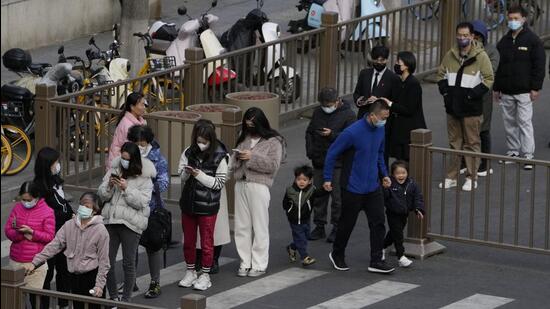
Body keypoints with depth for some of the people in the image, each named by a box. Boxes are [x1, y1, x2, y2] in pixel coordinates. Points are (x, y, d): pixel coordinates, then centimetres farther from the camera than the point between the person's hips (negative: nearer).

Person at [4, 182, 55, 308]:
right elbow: (7, 230, 5)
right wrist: (20, 233, -16)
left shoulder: (47, 212, -5)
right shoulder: (17, 208, 7)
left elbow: (49, 236, -6)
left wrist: (31, 232, -19)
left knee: (35, 295, -4)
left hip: (35, 261, -4)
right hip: (16, 260, 4)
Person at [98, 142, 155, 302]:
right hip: (110, 219, 4)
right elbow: (102, 195, 9)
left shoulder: (144, 178, -5)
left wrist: (126, 188, -20)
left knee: (129, 263, 2)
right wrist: (109, 185, -11)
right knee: (107, 261, 4)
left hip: (130, 223, -4)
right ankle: (113, 296, 17)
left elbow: (142, 202, -12)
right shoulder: (114, 170, 9)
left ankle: (126, 299, 13)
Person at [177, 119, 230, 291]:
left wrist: (200, 175, -20)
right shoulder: (189, 153, -1)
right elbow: (181, 175, 6)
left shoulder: (220, 157, -11)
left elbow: (219, 183, -10)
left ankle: (205, 275, 18)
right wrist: (187, 173, -17)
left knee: (206, 243, 6)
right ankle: (190, 272, 30)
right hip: (188, 202, 4)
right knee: (188, 241, 14)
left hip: (207, 206, -4)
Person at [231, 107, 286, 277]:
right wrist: (237, 156, -2)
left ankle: (259, 265, 5)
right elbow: (234, 161, 22)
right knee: (242, 226, 8)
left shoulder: (273, 142, -3)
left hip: (259, 186, -6)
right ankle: (245, 262, 16)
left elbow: (273, 165, -13)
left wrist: (252, 157, -17)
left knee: (260, 227, -1)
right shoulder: (244, 138, 15)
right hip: (241, 185, 6)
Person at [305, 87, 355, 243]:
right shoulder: (318, 112, 9)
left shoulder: (348, 115, -7)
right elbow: (309, 132, 16)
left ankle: (337, 228, 7)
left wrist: (332, 135, -23)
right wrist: (310, 151, 3)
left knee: (338, 197, -2)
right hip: (319, 162, 5)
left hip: (338, 164, -5)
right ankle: (319, 226, 18)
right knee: (318, 196, 9)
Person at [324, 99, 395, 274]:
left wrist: (384, 174, 11)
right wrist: (327, 179, -10)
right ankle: (337, 255, 30)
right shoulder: (352, 133, -21)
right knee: (347, 223, 9)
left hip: (373, 187, 6)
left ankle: (376, 261, 5)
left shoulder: (380, 130, 0)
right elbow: (332, 153, -13)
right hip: (352, 188, -6)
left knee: (378, 223, -1)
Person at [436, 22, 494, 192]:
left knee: (472, 142, -1)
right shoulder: (450, 55, 8)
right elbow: (441, 74, 19)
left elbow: (488, 79, -7)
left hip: (471, 108, -5)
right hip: (453, 106, 5)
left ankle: (472, 178, 6)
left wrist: (472, 94, -14)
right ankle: (451, 177, 19)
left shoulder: (480, 56, -7)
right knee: (454, 142, 12)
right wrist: (445, 91, 3)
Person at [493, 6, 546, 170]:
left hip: (524, 91, -6)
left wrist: (536, 87, -12)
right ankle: (513, 151, 20)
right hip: (506, 91, 6)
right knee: (509, 122, 10)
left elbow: (539, 65, -6)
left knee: (525, 122, -9)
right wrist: (496, 88, 16)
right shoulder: (504, 41, 13)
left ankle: (528, 155, -8)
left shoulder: (532, 40, -4)